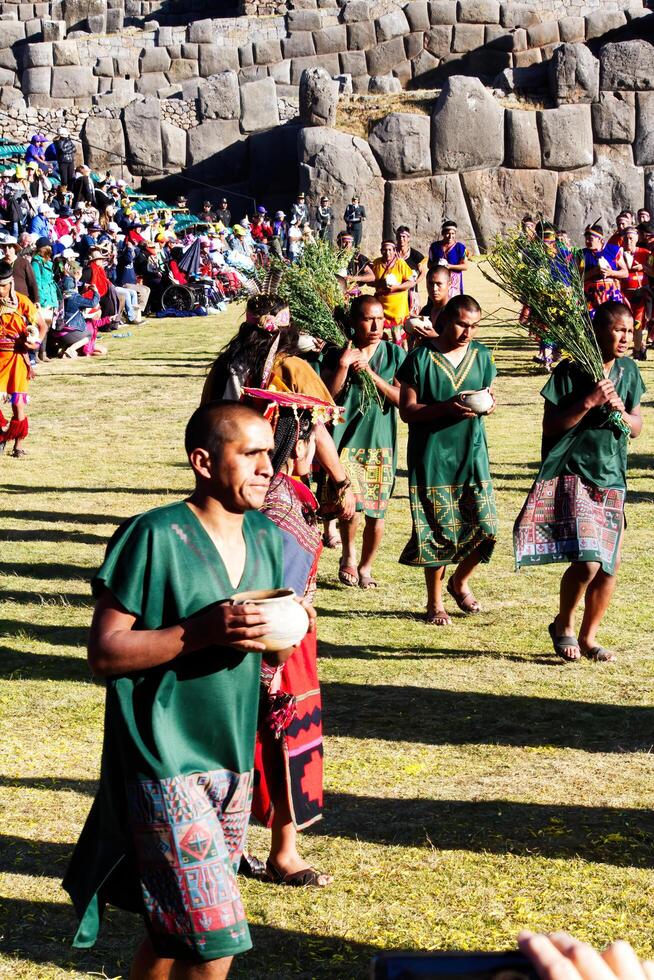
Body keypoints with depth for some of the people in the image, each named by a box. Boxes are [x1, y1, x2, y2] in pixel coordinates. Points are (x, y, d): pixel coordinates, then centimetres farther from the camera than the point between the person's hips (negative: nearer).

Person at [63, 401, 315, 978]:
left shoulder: (267, 539, 8)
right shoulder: (154, 537, -13)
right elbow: (104, 652, -14)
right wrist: (201, 633, -25)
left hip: (233, 760, 7)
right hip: (164, 762, -7)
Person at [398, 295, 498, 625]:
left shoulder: (480, 355, 8)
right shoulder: (422, 358, -7)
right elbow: (407, 410, -7)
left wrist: (488, 404, -9)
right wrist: (447, 407, -22)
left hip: (472, 451, 4)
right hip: (432, 454, -4)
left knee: (484, 526, -3)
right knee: (438, 532, 0)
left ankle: (460, 581, 26)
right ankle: (434, 603, 17)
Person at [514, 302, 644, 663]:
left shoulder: (628, 371, 9)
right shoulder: (571, 371, -8)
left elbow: (637, 428, 14)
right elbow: (550, 426, -8)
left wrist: (622, 413, -7)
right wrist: (588, 402, -18)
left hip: (611, 477, 6)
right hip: (573, 474, -6)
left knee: (608, 566, 4)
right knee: (587, 559, -18)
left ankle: (588, 636, 21)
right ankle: (563, 625, 7)